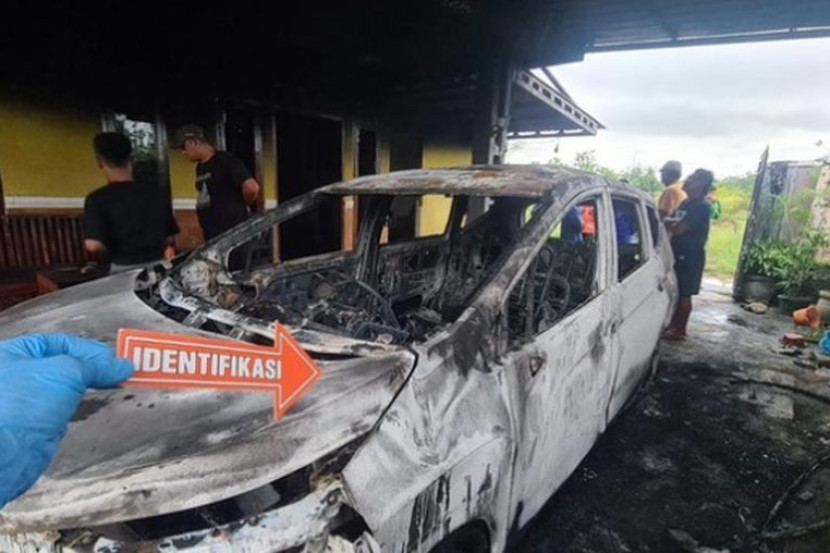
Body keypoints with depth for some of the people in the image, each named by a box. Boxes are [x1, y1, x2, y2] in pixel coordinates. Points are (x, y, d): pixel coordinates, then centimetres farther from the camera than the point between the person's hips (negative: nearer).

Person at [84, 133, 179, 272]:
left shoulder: (97, 199, -9)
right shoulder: (157, 191, 1)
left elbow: (93, 245, -19)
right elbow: (170, 238, 4)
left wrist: (111, 253, 1)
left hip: (124, 269, -3)